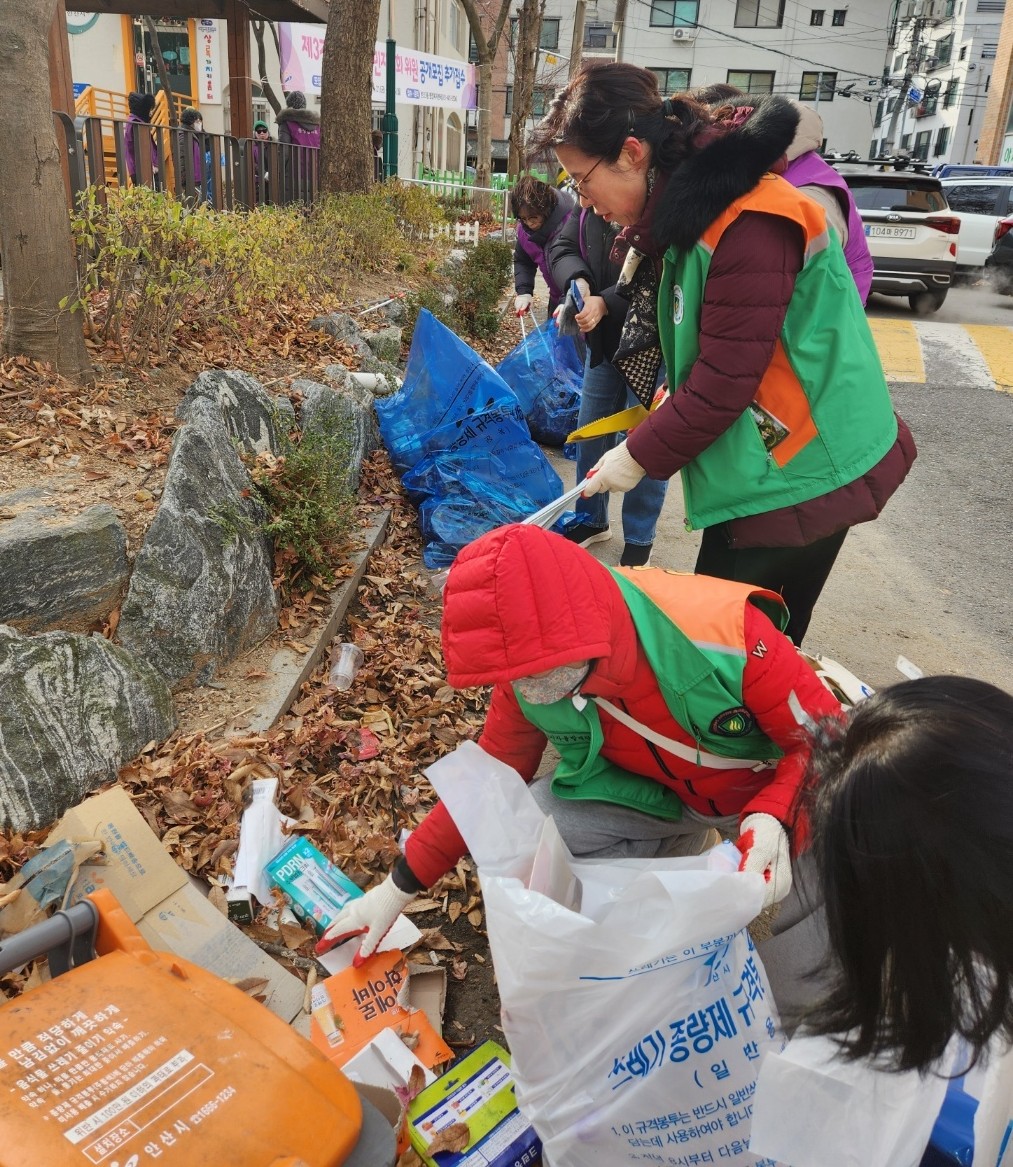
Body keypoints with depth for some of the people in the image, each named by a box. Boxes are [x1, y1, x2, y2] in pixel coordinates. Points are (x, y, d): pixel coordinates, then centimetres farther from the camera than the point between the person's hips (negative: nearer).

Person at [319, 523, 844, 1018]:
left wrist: (772, 818, -41)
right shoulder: (528, 678, -21)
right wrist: (398, 888, -3)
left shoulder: (727, 632, -36)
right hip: (650, 792, 3)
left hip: (763, 788, -2)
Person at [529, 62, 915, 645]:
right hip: (756, 465, 9)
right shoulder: (688, 208, 8)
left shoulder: (747, 223, -24)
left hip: (799, 473, -9)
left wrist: (640, 456, -13)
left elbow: (724, 379, -23)